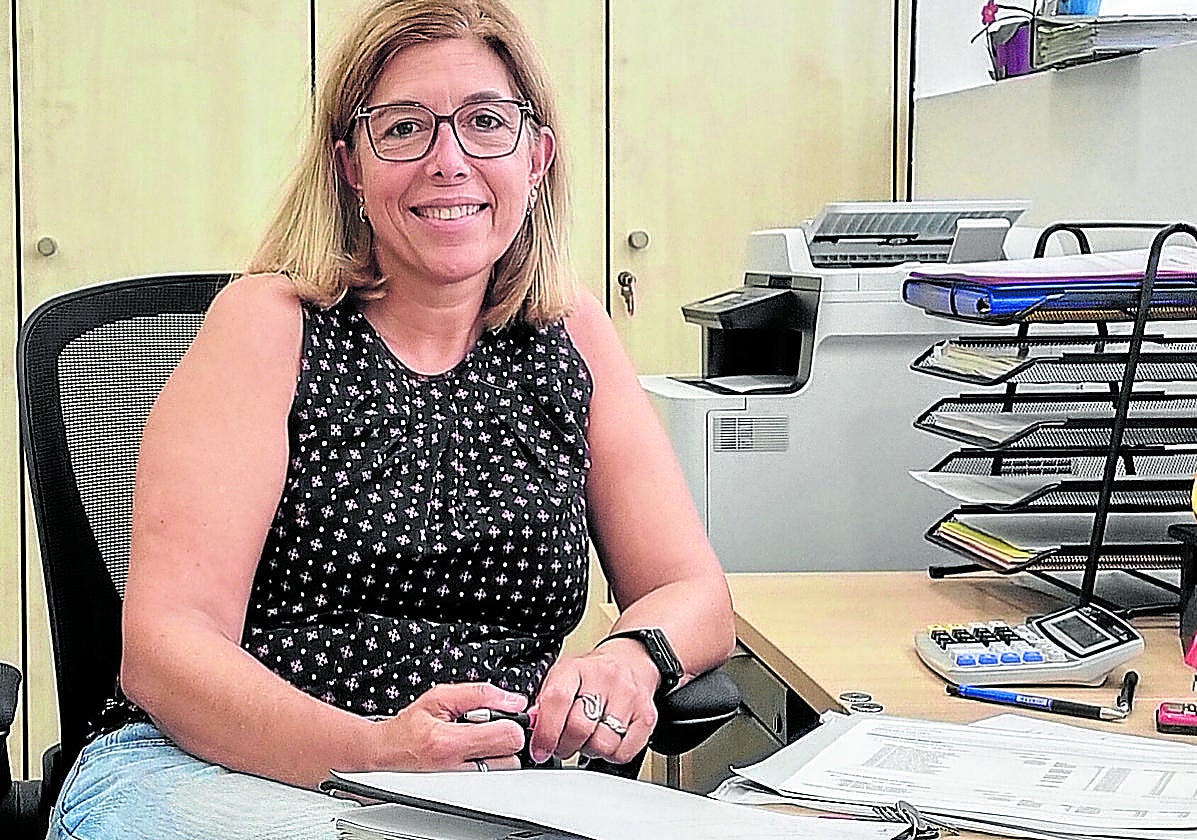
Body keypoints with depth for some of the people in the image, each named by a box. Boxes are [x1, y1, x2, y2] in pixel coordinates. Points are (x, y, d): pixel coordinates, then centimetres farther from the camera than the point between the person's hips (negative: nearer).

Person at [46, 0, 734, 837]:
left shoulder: (572, 334, 12)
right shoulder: (270, 322, -1)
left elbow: (694, 593, 12)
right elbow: (165, 640, -9)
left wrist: (628, 660, -13)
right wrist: (376, 751, -27)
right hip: (222, 768, -2)